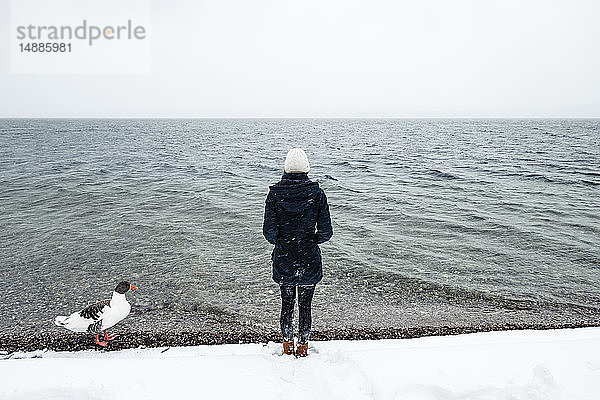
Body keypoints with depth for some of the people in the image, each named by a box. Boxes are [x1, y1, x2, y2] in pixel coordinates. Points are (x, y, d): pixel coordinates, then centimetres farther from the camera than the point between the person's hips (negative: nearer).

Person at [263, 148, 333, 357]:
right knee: (305, 305, 15)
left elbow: (269, 232, -10)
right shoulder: (317, 193, -10)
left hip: (283, 259, 1)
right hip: (310, 259, -1)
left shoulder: (274, 193, -9)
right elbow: (326, 232, -9)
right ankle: (303, 347, 29)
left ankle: (288, 347, 32)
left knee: (287, 303, 18)